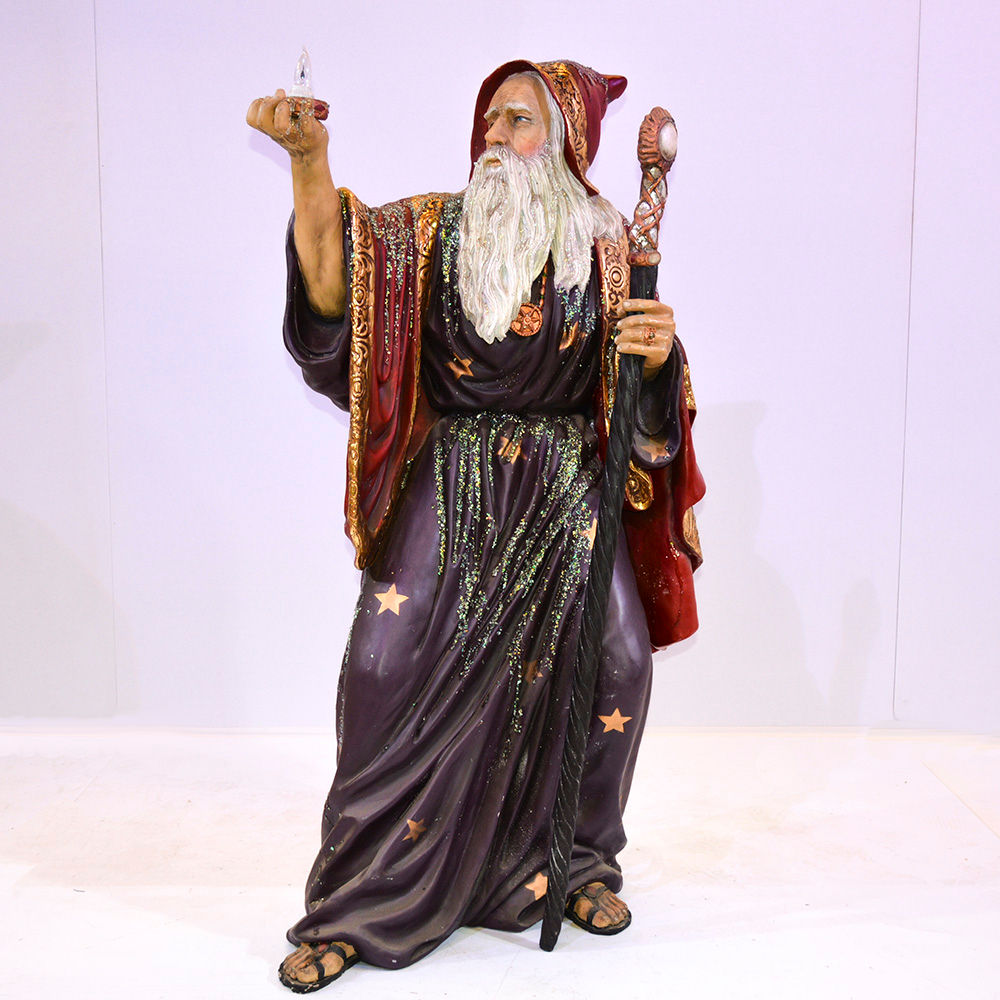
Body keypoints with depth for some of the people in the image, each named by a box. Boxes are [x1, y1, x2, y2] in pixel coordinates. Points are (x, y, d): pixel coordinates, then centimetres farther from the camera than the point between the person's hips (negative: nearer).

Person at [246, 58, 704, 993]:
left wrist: (657, 353, -17)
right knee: (392, 665, -11)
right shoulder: (431, 228, 4)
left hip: (566, 489, 2)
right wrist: (310, 161, -26)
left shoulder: (602, 244, 6)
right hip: (452, 486, -1)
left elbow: (636, 391, 5)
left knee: (612, 660, -8)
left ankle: (579, 859, 20)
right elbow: (336, 283, -14)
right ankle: (360, 902, 8)